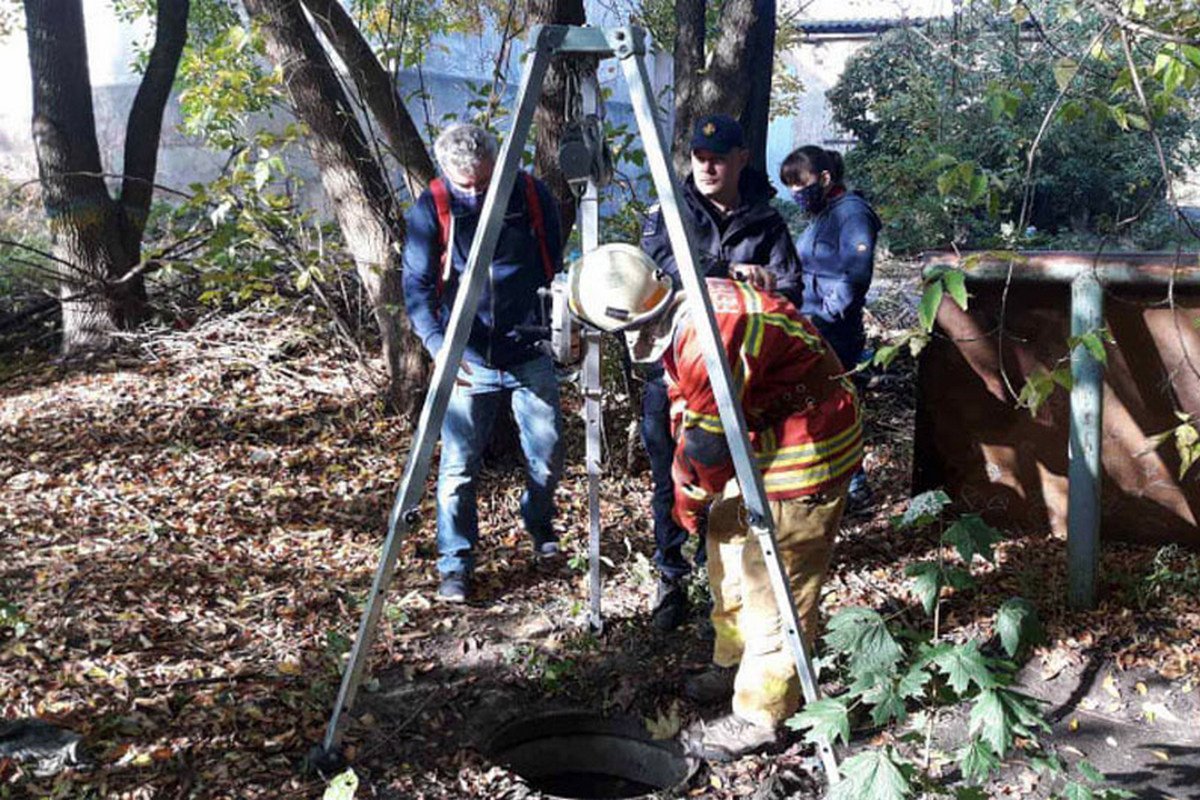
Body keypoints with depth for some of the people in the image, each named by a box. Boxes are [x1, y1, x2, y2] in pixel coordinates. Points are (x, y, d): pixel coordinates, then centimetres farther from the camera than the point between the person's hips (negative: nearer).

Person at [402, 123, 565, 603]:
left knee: (547, 455, 9)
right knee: (458, 465, -2)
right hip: (468, 360, -2)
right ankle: (455, 565, 12)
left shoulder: (532, 196, -1)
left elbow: (554, 270, 10)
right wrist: (439, 345, -22)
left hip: (531, 353, 2)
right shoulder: (431, 209, -6)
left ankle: (540, 526, 38)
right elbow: (416, 287, -8)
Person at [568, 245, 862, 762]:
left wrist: (688, 499, -5)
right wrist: (689, 493, 6)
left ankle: (759, 717, 7)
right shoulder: (682, 318, 1)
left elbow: (706, 444, -23)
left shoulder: (710, 340, -31)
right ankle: (734, 664, 38)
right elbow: (685, 412, 8)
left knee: (775, 584, -5)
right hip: (764, 436, 10)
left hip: (807, 446, -10)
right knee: (728, 542, 20)